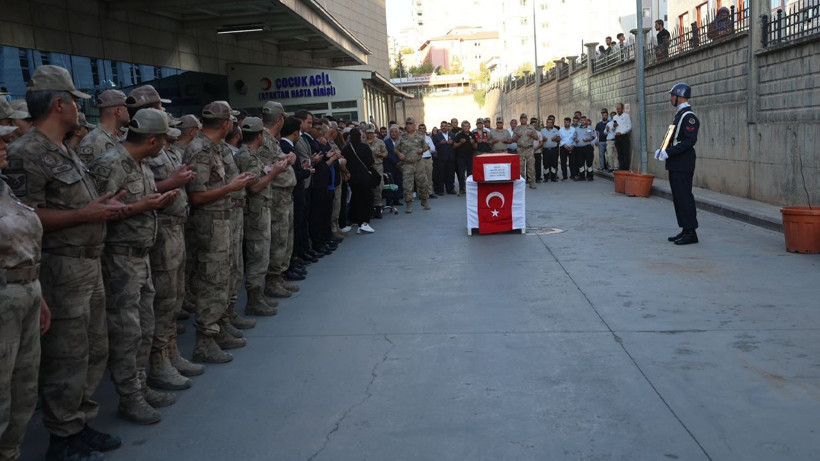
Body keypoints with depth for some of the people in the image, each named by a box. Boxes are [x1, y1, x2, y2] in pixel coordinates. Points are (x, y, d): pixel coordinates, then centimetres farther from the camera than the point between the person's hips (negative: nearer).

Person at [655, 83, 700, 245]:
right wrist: (662, 150, 7)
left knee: (684, 198, -7)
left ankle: (691, 233, -2)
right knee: (678, 198, 12)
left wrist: (668, 152, -23)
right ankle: (685, 230, 19)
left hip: (683, 166, -10)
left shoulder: (689, 116, -13)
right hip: (675, 165, 10)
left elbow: (690, 141, -21)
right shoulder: (679, 114, 17)